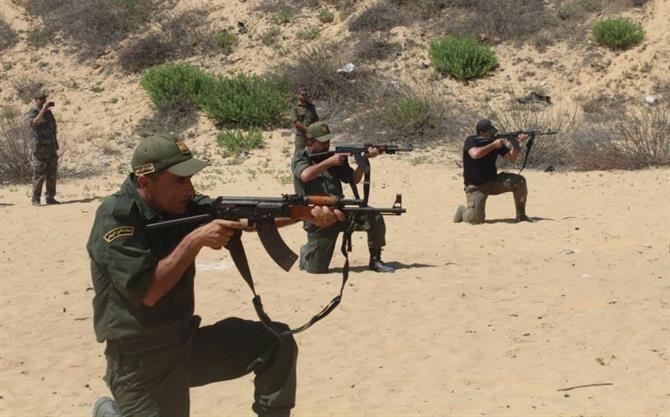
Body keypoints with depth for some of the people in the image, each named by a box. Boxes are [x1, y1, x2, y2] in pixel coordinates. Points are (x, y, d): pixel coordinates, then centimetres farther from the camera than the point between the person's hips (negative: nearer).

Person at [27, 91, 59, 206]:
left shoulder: (48, 112, 15)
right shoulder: (32, 112, -6)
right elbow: (34, 123, -27)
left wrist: (56, 146, 20)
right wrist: (43, 110, -27)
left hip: (51, 148, 6)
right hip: (40, 148, -6)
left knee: (52, 175, 7)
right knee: (39, 175, -6)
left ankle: (50, 198, 13)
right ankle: (35, 199, -1)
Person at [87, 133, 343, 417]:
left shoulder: (182, 206, 0)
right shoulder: (116, 217, -19)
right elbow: (146, 292, -26)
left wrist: (309, 212, -25)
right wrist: (195, 240, -26)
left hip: (188, 341, 6)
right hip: (141, 361, -6)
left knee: (277, 342, -4)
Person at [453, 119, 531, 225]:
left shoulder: (496, 141, 1)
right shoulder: (471, 141, -13)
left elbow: (511, 157, -1)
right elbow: (475, 154, -34)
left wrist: (516, 143, -18)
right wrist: (493, 145, -26)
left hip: (493, 181, 5)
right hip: (476, 187, -5)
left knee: (519, 181, -13)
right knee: (476, 219, -19)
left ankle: (520, 215, -1)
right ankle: (463, 211, 17)